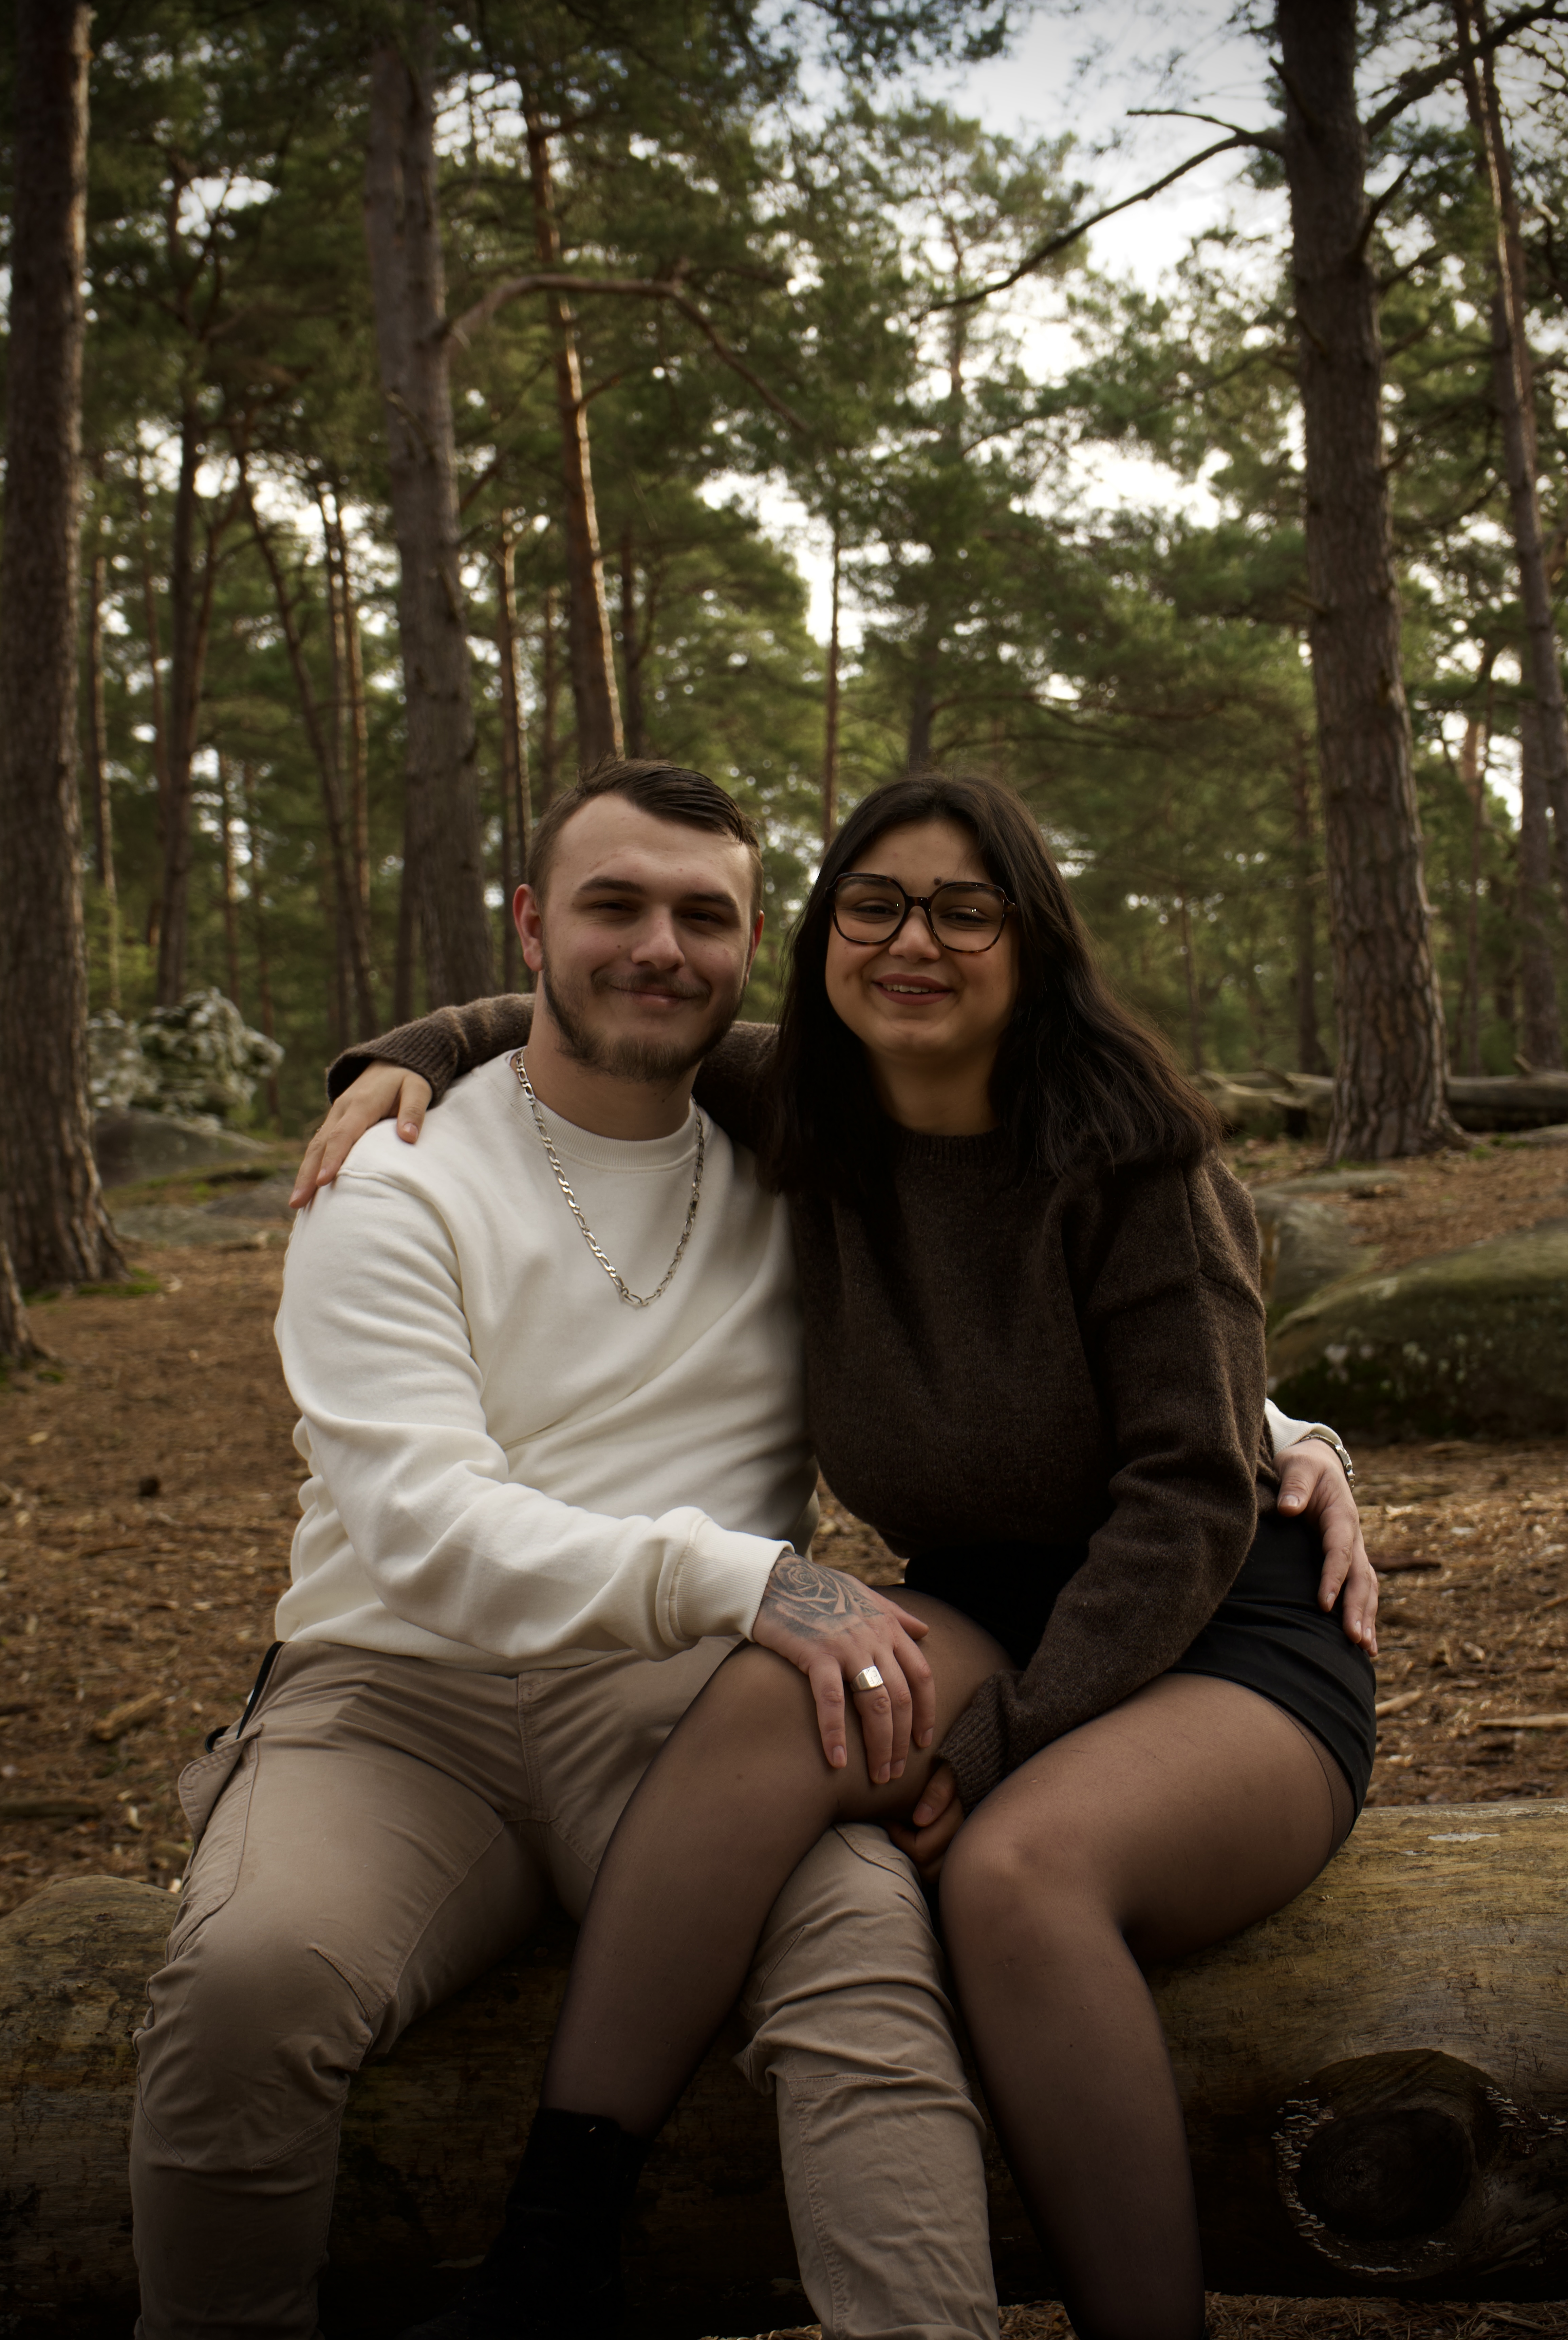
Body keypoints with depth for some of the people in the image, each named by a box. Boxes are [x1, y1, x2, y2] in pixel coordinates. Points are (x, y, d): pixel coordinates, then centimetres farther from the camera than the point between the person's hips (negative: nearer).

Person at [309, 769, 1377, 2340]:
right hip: (983, 1617, 4)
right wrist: (404, 1058, 3)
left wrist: (1007, 1737, -21)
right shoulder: (808, 1121, 2)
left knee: (1016, 1871, -36)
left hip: (1228, 1640, -4)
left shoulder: (1132, 1158, -14)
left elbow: (1191, 1499, -15)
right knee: (779, 1688, -30)